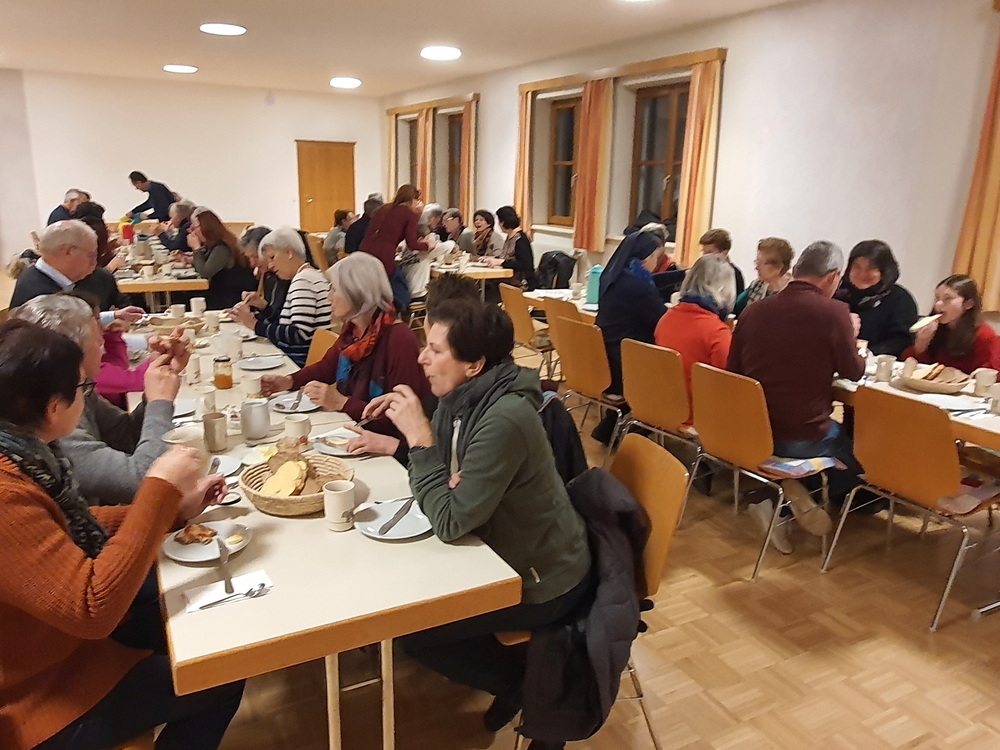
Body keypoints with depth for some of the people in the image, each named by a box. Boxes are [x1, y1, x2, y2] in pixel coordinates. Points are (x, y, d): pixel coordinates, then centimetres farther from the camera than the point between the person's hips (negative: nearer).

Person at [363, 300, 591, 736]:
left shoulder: (504, 420, -32)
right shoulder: (463, 397, -6)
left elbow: (451, 523, -29)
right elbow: (447, 474, 2)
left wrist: (419, 438, -27)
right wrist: (398, 441, -15)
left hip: (540, 581, -8)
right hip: (505, 552, 8)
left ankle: (523, 682, 16)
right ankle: (514, 676, 26)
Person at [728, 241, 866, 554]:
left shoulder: (754, 310, 0)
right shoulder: (834, 312, -13)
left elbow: (734, 369, 10)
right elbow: (853, 372, 0)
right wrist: (850, 339, 18)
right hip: (802, 437, -4)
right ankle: (800, 494, 18)